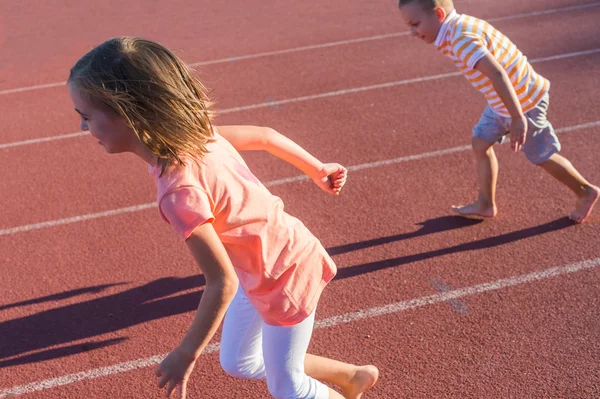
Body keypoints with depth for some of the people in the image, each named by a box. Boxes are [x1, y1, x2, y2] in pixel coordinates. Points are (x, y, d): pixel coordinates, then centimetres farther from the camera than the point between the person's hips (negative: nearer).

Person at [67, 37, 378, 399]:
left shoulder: (179, 190, -35)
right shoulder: (195, 130, -12)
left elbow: (222, 283, -31)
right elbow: (264, 136, 0)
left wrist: (186, 354, -18)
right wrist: (318, 171, 15)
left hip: (286, 275, -8)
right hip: (260, 269, 8)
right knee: (238, 364, 23)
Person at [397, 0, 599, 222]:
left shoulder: (461, 39, -30)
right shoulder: (462, 25, 1)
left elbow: (497, 74, -39)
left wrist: (518, 118, -40)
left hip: (523, 102, -9)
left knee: (542, 157, 9)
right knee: (481, 144, 15)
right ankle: (485, 204, 30)